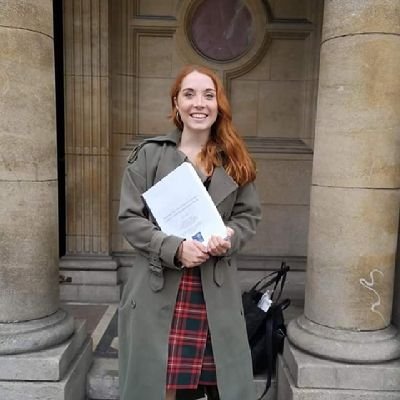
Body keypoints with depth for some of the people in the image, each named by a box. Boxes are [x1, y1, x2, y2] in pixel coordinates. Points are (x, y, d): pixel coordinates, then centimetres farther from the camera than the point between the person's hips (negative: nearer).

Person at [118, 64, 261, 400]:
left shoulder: (235, 160, 7)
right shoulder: (149, 154, -2)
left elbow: (249, 216, 10)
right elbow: (129, 218, -4)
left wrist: (229, 238, -12)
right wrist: (176, 248, -18)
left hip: (217, 293, 2)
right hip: (158, 290, -2)